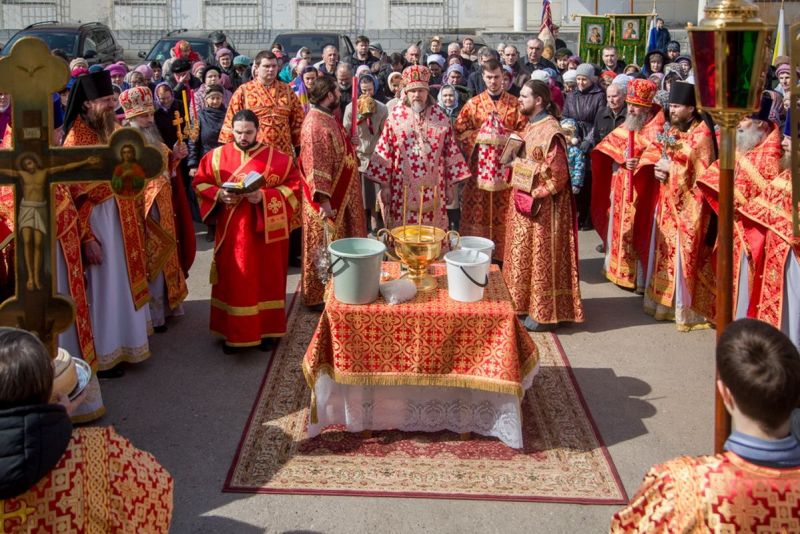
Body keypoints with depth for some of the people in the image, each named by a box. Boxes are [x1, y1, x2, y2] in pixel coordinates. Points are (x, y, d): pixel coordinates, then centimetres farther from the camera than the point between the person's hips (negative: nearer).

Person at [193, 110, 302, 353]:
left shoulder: (277, 157, -4)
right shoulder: (217, 156, 2)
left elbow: (294, 186, -6)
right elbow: (199, 183, 8)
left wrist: (264, 197, -20)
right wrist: (219, 195, -13)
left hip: (265, 230, -1)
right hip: (231, 231, 1)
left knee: (265, 280, 7)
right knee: (233, 282, 7)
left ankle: (265, 330, 21)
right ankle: (232, 333, 18)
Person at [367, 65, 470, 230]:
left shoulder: (441, 117, 3)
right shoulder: (395, 116, -1)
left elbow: (451, 153, 6)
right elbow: (384, 152, 0)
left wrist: (451, 185, 5)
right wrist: (384, 185, -3)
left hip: (432, 189, 1)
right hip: (402, 189, -1)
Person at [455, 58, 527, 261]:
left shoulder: (515, 104, 4)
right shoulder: (473, 104, 5)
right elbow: (459, 131, 2)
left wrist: (505, 138, -13)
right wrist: (480, 136, -11)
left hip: (506, 168, 0)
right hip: (479, 168, 0)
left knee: (504, 213, 3)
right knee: (477, 211, 1)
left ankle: (503, 255, 11)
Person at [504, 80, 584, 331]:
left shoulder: (550, 130, -19)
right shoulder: (531, 125, 10)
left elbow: (557, 173, -21)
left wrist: (533, 196, -17)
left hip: (542, 205, -9)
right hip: (525, 201, 9)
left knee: (542, 255, 0)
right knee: (525, 253, 16)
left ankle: (544, 313, 10)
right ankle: (526, 301, 29)